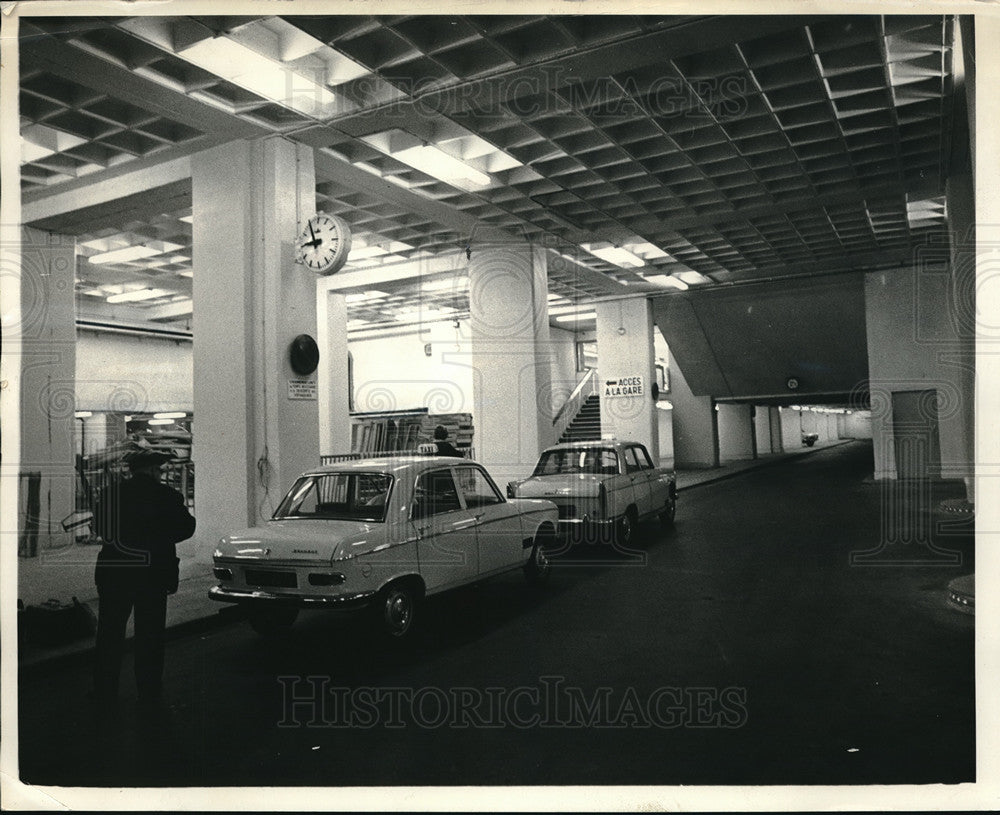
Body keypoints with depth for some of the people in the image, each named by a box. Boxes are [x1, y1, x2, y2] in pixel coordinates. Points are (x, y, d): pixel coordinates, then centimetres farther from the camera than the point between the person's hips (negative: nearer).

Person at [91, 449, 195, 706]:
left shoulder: (107, 493, 3)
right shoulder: (164, 495, -7)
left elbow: (99, 528, 10)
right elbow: (186, 527, -1)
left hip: (111, 571, 3)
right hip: (150, 572, -3)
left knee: (109, 632, 14)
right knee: (149, 635, 7)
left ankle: (104, 690, 22)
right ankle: (149, 692, 12)